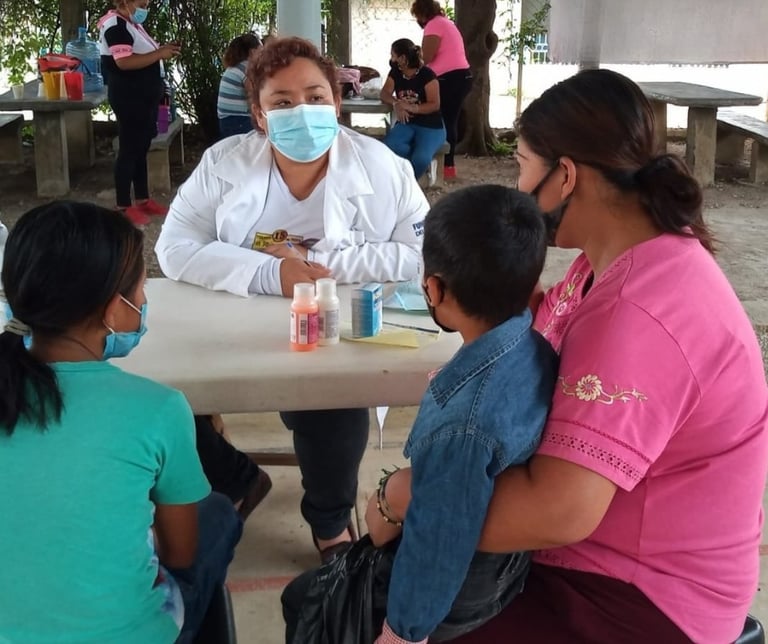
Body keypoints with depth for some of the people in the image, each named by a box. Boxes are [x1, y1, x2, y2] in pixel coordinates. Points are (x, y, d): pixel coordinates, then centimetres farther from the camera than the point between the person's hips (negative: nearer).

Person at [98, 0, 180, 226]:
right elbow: (124, 62, -27)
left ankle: (143, 200, 24)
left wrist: (161, 50, 6)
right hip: (129, 100, -10)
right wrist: (159, 54, -22)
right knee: (129, 150, -5)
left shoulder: (131, 24, 15)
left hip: (144, 97, 10)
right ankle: (123, 207, 1)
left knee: (141, 149, 15)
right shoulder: (116, 25, -15)